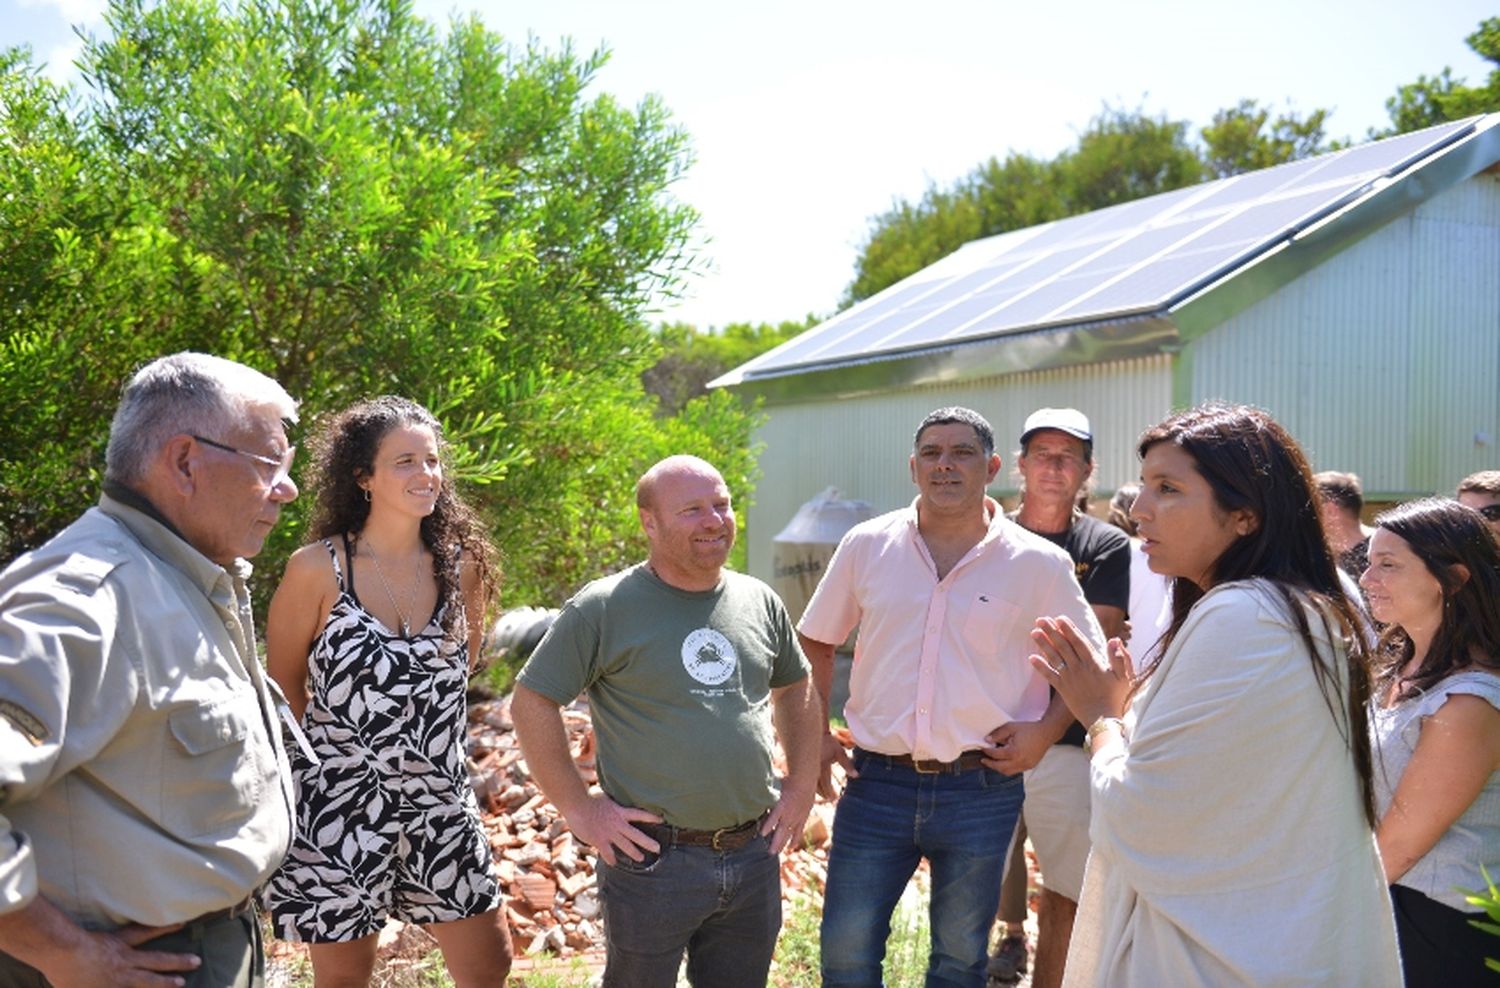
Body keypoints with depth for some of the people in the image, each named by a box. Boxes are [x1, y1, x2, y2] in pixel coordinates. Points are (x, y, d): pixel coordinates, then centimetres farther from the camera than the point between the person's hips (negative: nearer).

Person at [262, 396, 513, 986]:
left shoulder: (462, 565, -1)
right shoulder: (317, 568, -12)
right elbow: (281, 684, 0)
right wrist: (341, 737, 7)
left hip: (441, 802, 4)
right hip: (341, 803, -3)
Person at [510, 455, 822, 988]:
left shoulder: (760, 601, 5)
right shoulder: (604, 609, -11)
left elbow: (796, 686, 19)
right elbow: (531, 703, -9)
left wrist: (802, 785, 10)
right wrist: (578, 808, -10)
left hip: (755, 855, 5)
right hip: (653, 862, -5)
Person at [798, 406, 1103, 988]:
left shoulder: (1040, 564, -4)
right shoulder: (866, 545, 0)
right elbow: (815, 643, 10)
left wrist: (1046, 730, -6)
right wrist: (814, 736, 3)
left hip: (981, 789, -1)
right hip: (877, 782, 1)